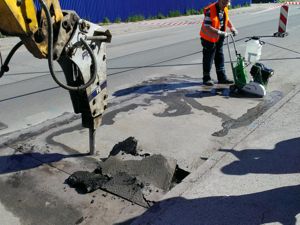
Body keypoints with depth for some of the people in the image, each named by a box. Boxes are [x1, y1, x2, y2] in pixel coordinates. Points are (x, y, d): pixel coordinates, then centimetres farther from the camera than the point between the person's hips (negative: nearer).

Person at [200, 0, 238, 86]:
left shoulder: (225, 9, 2)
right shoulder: (210, 10, -23)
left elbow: (226, 19, 20)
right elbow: (207, 27, -29)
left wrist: (232, 28, 5)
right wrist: (220, 32, -34)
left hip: (219, 38, 8)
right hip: (209, 38, -8)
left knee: (220, 58, 13)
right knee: (208, 59, 2)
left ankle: (222, 77, 22)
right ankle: (206, 78, 15)